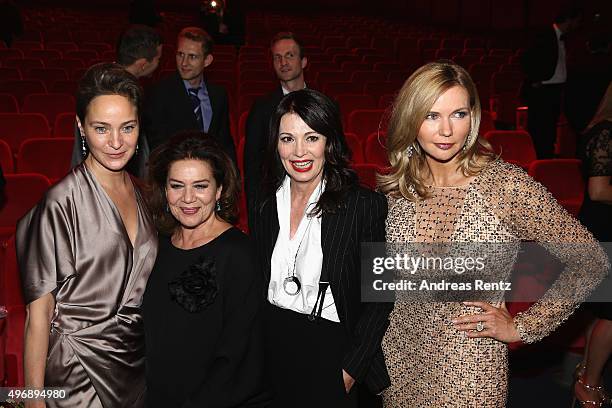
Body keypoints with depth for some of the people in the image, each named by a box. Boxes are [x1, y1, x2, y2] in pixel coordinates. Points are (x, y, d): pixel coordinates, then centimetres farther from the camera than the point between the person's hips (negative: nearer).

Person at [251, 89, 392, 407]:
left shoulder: (365, 206, -13)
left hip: (331, 350, -4)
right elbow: (257, 282, 10)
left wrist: (352, 369, -11)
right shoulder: (265, 204, 1)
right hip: (272, 351, 4)